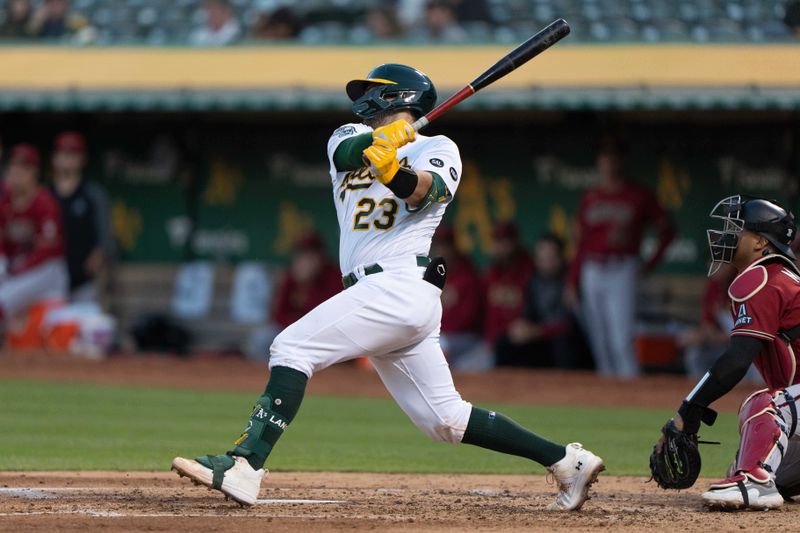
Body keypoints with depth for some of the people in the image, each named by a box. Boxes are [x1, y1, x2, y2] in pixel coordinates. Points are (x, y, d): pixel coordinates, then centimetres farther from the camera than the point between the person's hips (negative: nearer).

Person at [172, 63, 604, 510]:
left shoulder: (438, 149, 4)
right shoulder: (352, 137, 22)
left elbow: (424, 192, -18)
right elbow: (346, 154, -3)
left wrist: (393, 171, -39)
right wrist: (380, 140, -25)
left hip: (400, 285, -8)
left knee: (293, 348, -18)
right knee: (446, 419, 7)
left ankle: (244, 466, -29)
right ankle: (566, 460, 12)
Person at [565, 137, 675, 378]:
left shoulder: (639, 195, 2)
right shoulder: (590, 198, 13)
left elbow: (666, 230, 7)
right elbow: (581, 243, 14)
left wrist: (651, 264, -2)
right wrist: (571, 283, 9)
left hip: (622, 270, -5)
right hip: (592, 273, 5)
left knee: (621, 340, -15)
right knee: (599, 343, 4)